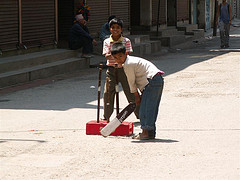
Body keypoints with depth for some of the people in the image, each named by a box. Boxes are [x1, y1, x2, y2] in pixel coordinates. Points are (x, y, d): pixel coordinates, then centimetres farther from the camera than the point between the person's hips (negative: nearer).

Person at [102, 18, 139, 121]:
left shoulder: (126, 41, 1)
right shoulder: (107, 42, 4)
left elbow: (127, 54, -7)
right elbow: (106, 56, -7)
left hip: (123, 69, -1)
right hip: (111, 69, 1)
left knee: (130, 91, 2)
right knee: (108, 92, -2)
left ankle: (140, 115, 13)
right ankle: (106, 117, 12)